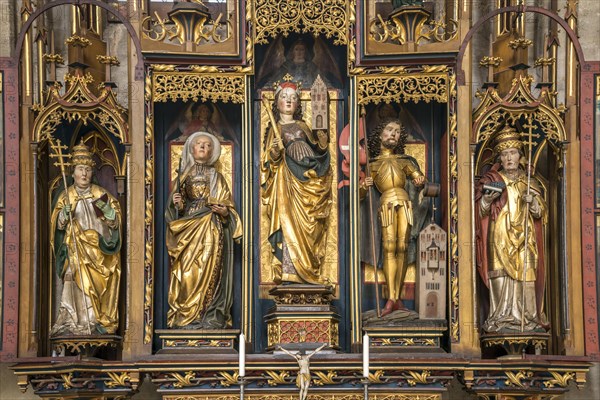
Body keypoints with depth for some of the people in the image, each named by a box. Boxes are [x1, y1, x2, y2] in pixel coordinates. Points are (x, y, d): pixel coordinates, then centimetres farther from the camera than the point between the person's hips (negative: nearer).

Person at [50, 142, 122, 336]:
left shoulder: (101, 195, 9)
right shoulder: (66, 196, 9)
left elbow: (116, 220, 6)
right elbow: (57, 225, 5)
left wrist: (107, 210, -14)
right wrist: (64, 215, -15)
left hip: (99, 251, 1)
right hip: (76, 251, -1)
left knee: (99, 287, -7)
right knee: (80, 284, -15)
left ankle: (102, 323, -3)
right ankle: (81, 324, -16)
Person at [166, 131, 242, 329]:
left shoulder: (216, 177, 12)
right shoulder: (184, 176, 16)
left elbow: (227, 205, 9)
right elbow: (175, 210, 15)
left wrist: (224, 211, -13)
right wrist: (176, 204, -7)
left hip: (211, 230, -2)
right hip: (188, 230, 2)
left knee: (209, 271, -10)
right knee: (187, 273, -6)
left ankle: (210, 318, -10)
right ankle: (185, 318, -3)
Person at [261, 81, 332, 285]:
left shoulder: (303, 126, 21)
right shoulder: (274, 129, 11)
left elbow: (316, 152, 21)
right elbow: (268, 160, 3)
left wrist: (322, 144, 3)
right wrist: (275, 151, -16)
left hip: (308, 177, 4)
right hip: (287, 178, -4)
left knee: (309, 225, -1)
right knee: (289, 222, -14)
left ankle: (307, 270, 2)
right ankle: (288, 271, -16)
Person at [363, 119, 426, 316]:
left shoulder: (405, 161, 24)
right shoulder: (373, 164, 18)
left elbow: (418, 175, 14)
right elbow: (360, 193, 14)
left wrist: (420, 180, -10)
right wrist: (364, 186, -9)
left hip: (404, 203, 2)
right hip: (386, 204, -2)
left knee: (402, 248, -7)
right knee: (389, 247, -15)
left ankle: (397, 297, -5)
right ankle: (391, 299, -20)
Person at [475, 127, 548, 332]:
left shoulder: (529, 182, 14)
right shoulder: (491, 180, 7)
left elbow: (540, 212, 9)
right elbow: (479, 212, 2)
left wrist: (533, 202, -10)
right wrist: (487, 199, -17)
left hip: (524, 238, 2)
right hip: (500, 237, -2)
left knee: (525, 275, -6)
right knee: (500, 276, -10)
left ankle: (527, 318, -1)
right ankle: (501, 319, -8)